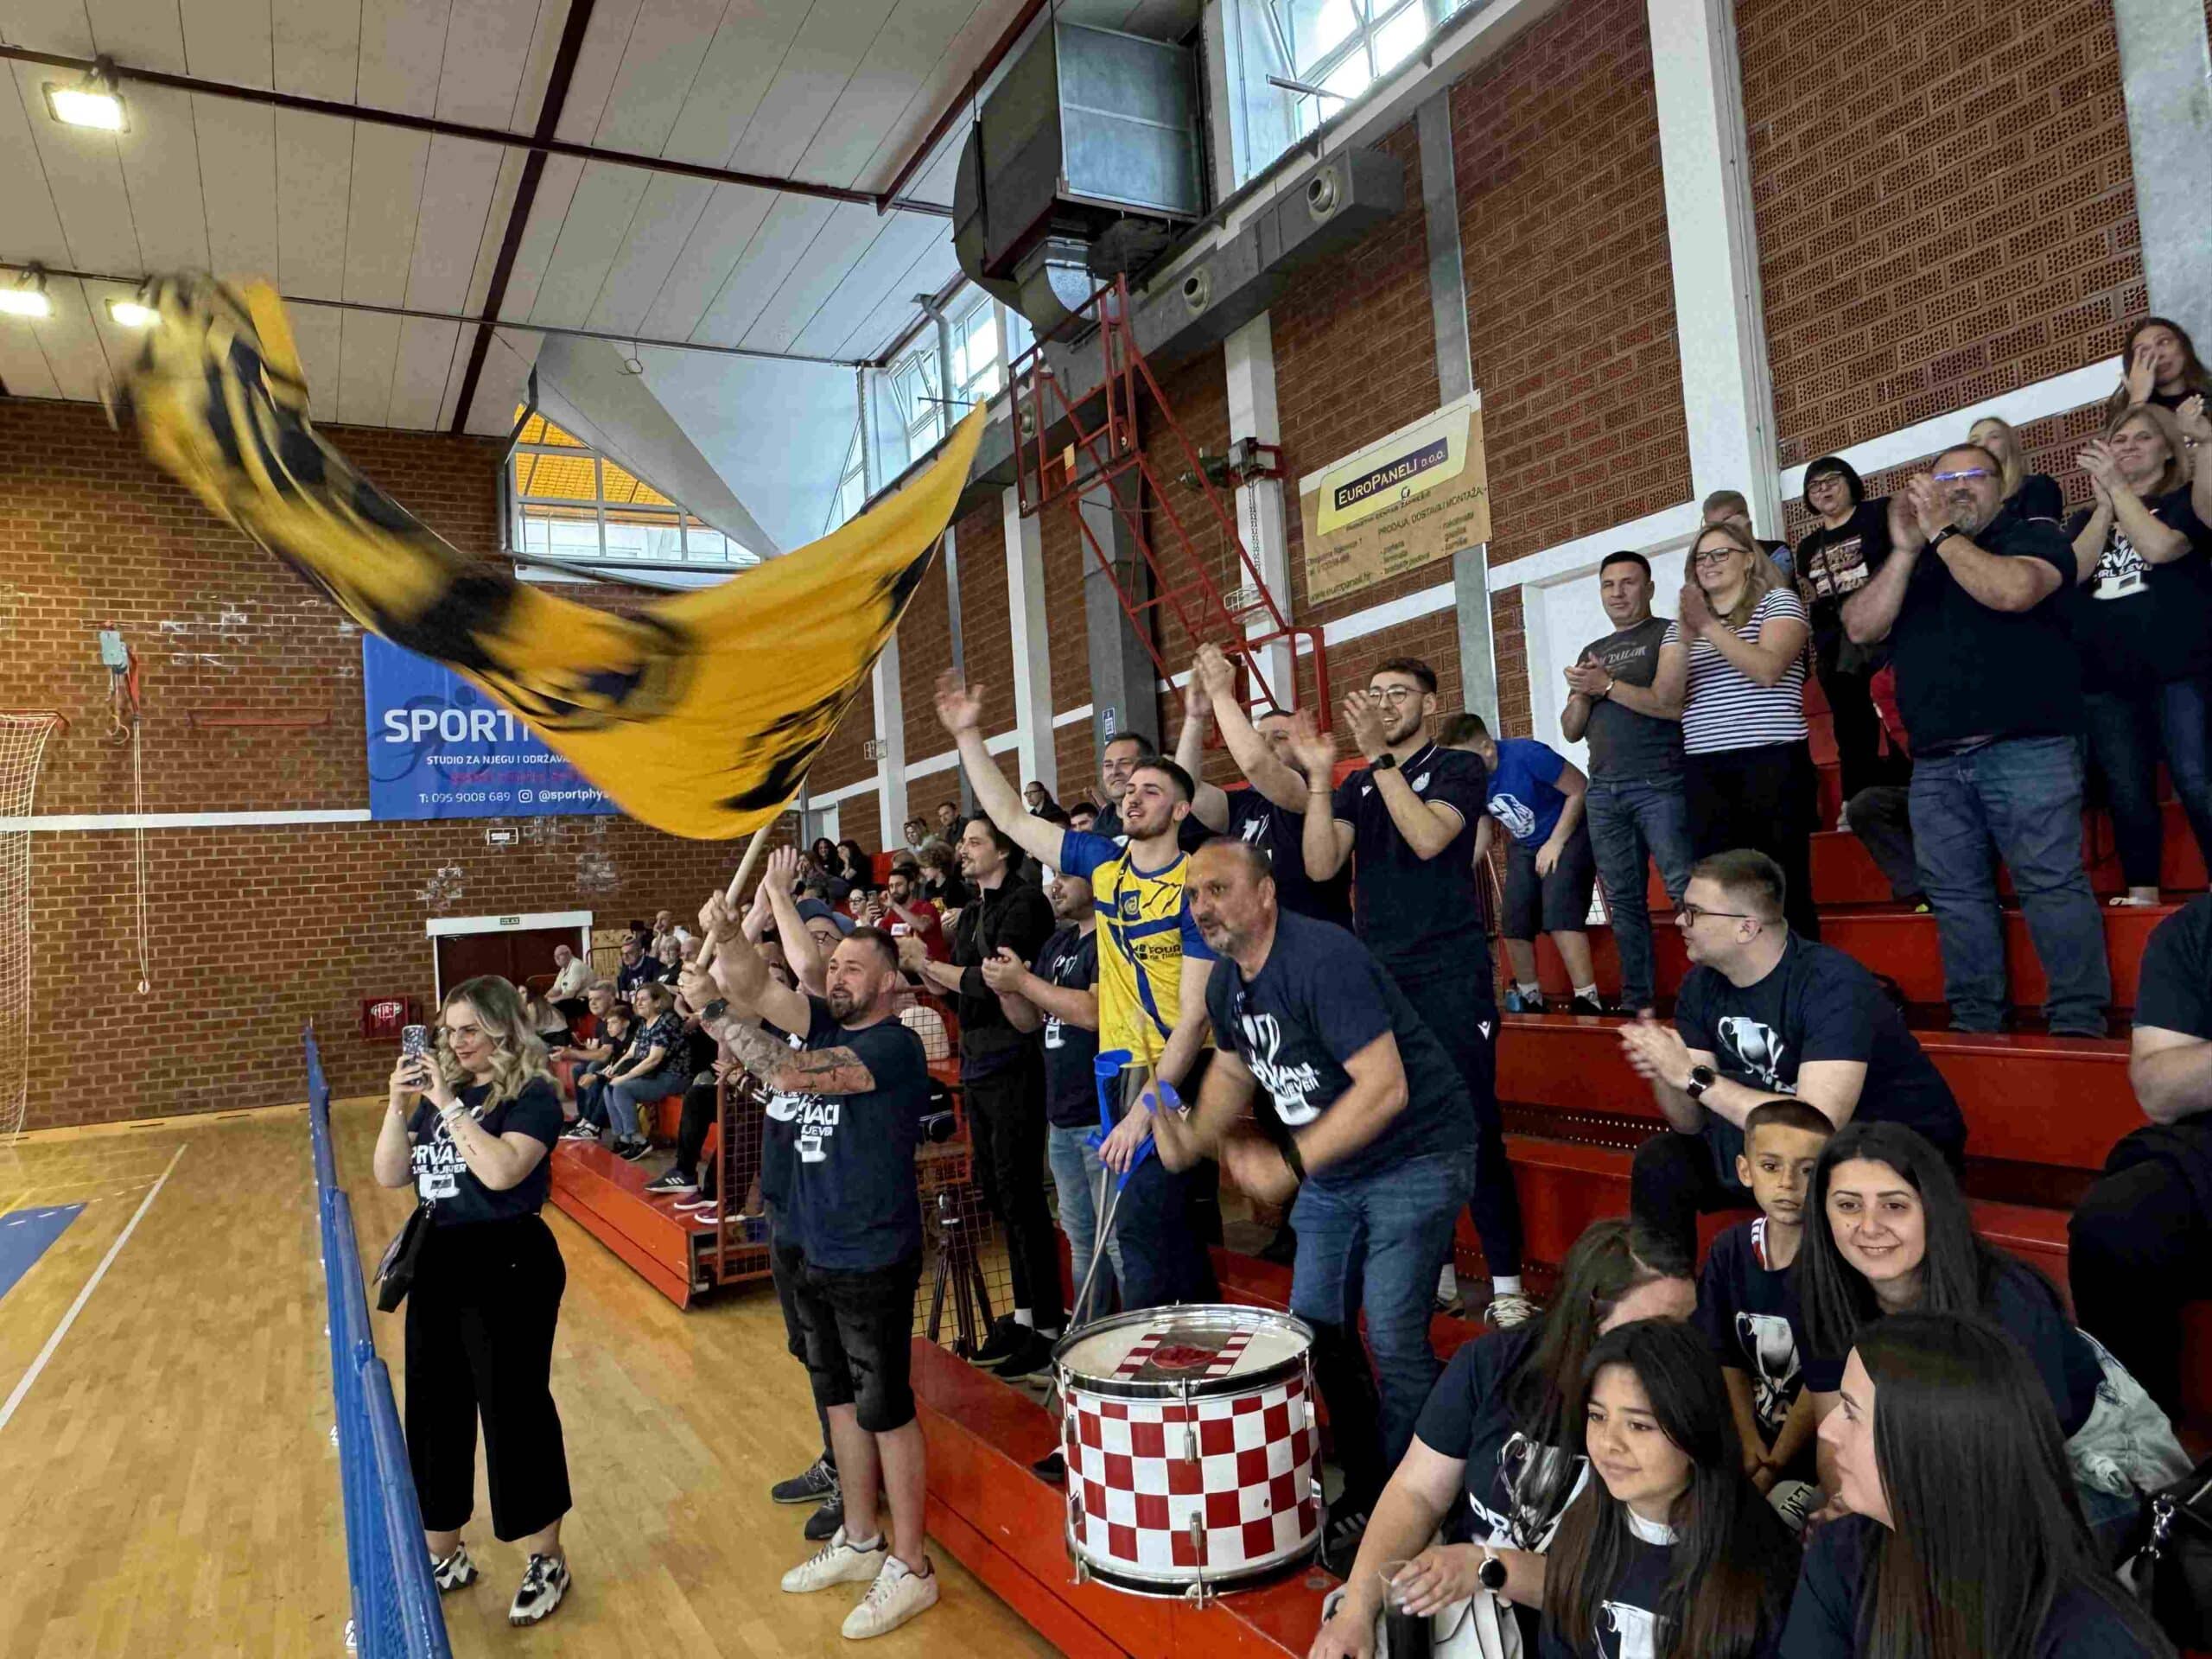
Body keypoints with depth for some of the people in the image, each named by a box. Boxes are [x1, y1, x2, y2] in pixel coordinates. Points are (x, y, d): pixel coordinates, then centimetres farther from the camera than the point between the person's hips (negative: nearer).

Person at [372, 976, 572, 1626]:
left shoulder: (531, 1094, -12)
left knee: (515, 1409, 1)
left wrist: (449, 1105, -23)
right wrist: (400, 1105, -8)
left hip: (508, 1263, -7)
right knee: (434, 1408, 15)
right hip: (439, 1262, 7)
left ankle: (548, 1562, 19)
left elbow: (501, 1170, -27)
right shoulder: (439, 1089, 8)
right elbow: (389, 1176, 6)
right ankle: (443, 1557, 34)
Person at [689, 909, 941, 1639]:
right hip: (818, 1255, 8)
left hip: (874, 1263, -8)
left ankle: (909, 1570, 15)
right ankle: (860, 1542, 35)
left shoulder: (893, 1044, -19)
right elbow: (758, 988, -7)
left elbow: (790, 1072, -30)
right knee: (841, 1398, 19)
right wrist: (727, 937, -26)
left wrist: (715, 1012, -25)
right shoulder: (824, 1024, 5)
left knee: (886, 1409, 2)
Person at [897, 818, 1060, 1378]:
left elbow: (996, 981, -20)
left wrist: (926, 963, -12)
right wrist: (921, 963, 2)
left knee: (1021, 1195, -5)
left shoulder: (1024, 903, -10)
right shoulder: (972, 914, 16)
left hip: (1014, 1064, -9)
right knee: (997, 1192, 13)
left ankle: (1049, 1327, 4)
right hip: (978, 1065, 9)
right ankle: (1024, 1314, 24)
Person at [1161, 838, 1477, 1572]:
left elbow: (1385, 1088, -31)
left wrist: (1290, 1164, -30)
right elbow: (1234, 1067, 18)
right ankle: (1364, 1489, 27)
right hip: (1332, 1166, 9)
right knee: (1316, 1325, 11)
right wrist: (1194, 1136, 0)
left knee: (1393, 1338, -9)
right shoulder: (1225, 983, 1)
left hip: (1413, 1158, -9)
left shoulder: (1322, 959, -26)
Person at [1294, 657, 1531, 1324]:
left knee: (1473, 1127, -6)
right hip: (1381, 977, 5)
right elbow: (1321, 866, -1)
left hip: (1450, 976, -4)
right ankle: (1434, 1271, 21)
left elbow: (1427, 838, -17)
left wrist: (1379, 755, -19)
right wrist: (1319, 775, -9)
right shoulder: (1358, 786, 14)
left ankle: (1507, 1285, 1)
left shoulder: (1458, 768, 2)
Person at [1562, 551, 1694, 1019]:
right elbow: (1571, 731, 19)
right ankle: (1638, 1002, 10)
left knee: (1686, 889, -15)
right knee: (1623, 900, 6)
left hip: (1659, 786, -6)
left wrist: (1608, 685, -10)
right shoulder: (1593, 652, 22)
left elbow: (1678, 704, -13)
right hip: (1603, 791, 6)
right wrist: (1582, 693, -1)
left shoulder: (1668, 635, 3)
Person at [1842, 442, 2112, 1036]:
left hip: (2026, 749, -5)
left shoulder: (2034, 535, 7)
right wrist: (1906, 549, -4)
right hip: (1935, 764, 5)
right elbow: (1861, 628, 4)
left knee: (2053, 884, -8)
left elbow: (2012, 591, -16)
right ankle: (1973, 1022, 12)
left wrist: (1940, 533, -9)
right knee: (1956, 896, 5)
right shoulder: (1910, 560, 21)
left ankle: (2080, 1021, -4)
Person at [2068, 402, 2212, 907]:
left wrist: (2119, 487, -8)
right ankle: (2141, 893, 10)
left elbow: (2160, 547, -13)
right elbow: (2072, 571, -1)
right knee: (2126, 791, 2)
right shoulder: (2086, 518, 20)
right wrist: (2104, 503, -5)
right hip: (2103, 676, 4)